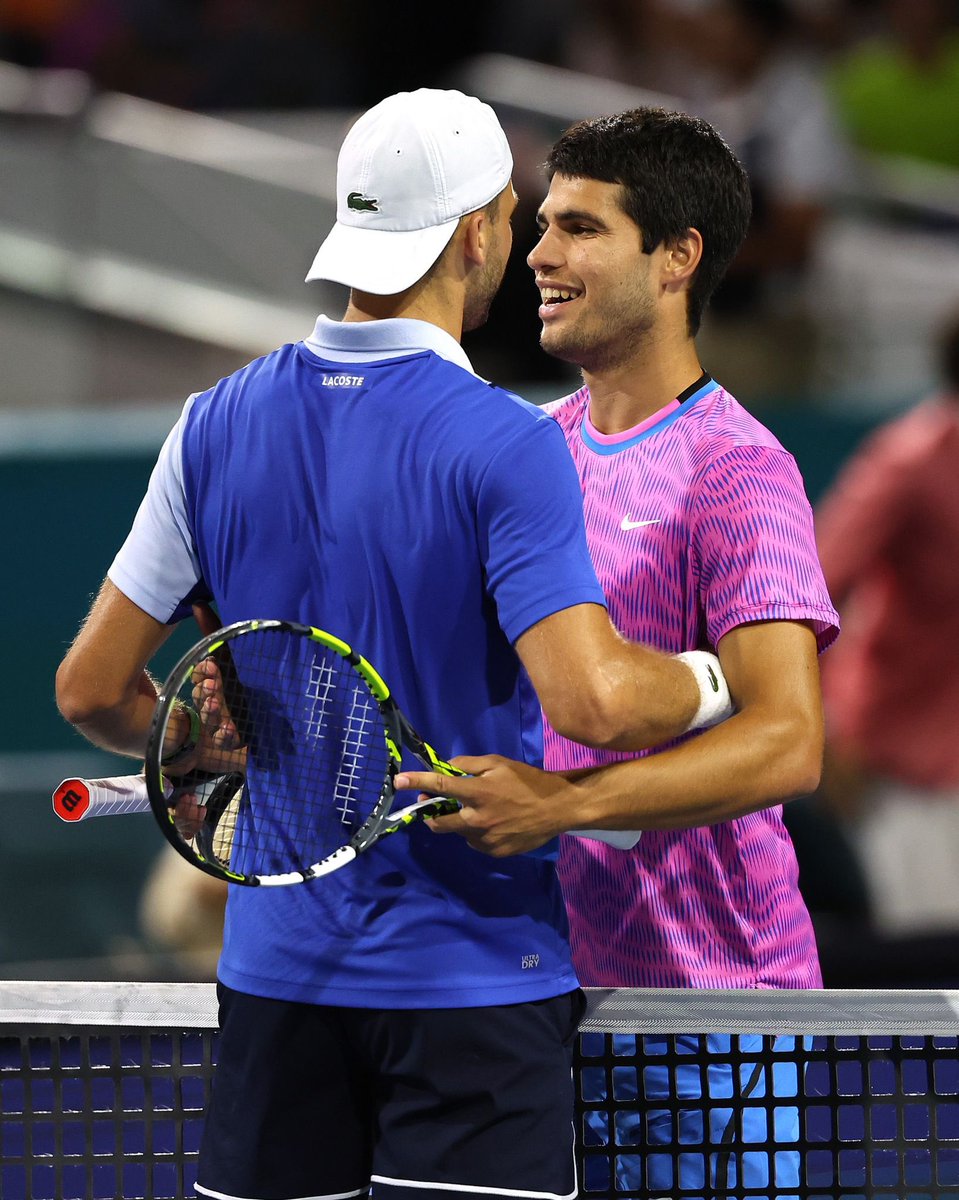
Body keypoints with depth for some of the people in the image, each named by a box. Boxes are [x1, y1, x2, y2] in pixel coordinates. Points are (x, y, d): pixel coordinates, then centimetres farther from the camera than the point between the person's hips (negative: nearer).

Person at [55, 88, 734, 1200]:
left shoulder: (217, 424, 3)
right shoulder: (505, 444, -13)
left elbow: (92, 689, 6)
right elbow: (594, 701, -23)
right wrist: (707, 680, -3)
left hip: (276, 972, 5)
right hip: (471, 972, -5)